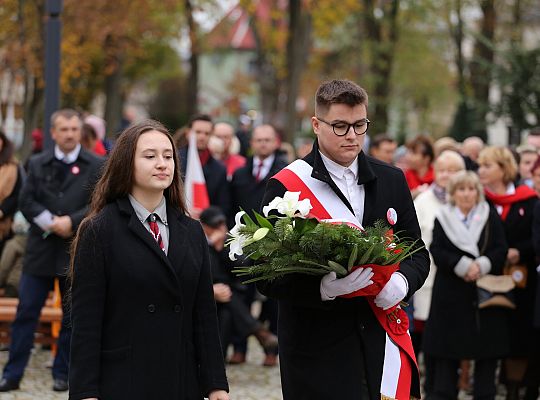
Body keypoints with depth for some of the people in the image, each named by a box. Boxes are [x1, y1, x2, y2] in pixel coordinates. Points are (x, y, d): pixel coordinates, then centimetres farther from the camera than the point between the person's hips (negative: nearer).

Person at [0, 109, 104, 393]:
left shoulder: (95, 166, 1)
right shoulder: (37, 164, 7)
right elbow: (26, 201, 1)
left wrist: (72, 221, -18)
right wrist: (51, 223, -13)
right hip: (40, 249, 1)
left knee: (72, 316, 6)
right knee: (26, 312, 0)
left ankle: (62, 374, 16)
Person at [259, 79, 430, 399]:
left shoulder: (391, 180, 10)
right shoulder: (286, 186, -5)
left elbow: (418, 254, 13)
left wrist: (402, 282, -9)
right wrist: (322, 288, -25)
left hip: (382, 342, 4)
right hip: (317, 352, -4)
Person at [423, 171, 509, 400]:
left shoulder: (490, 217, 7)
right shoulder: (443, 218, 5)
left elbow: (501, 250, -1)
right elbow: (437, 251, -6)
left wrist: (482, 265, -19)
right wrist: (463, 266, -19)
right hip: (451, 293, -1)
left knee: (487, 351, 2)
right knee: (447, 351, 1)